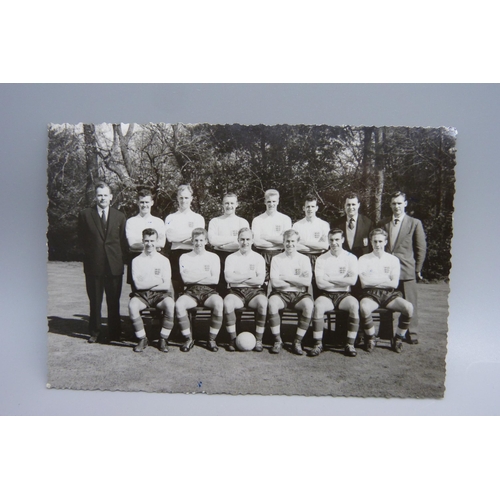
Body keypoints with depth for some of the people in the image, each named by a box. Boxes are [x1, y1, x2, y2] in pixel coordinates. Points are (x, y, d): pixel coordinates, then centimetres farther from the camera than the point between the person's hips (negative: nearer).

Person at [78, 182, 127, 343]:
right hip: (93, 264, 0)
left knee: (113, 301, 7)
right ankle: (95, 332, 22)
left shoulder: (120, 216, 7)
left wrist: (120, 258, 1)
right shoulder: (85, 215, 4)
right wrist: (91, 254, 5)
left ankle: (114, 332, 20)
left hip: (114, 265, 0)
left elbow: (123, 241, 8)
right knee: (94, 301, 9)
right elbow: (82, 239, 9)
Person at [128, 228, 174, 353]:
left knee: (169, 304, -32)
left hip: (160, 294, 0)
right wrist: (157, 281, -4)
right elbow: (138, 285, -5)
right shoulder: (137, 260, 5)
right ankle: (142, 339, -11)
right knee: (132, 305, -32)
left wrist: (146, 284, -5)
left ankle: (163, 339, -13)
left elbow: (166, 286, -4)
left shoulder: (164, 260, 4)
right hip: (142, 295, 1)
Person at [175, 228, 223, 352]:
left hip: (209, 291, 0)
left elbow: (215, 279, -1)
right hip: (191, 292, 1)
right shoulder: (184, 257, 14)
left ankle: (212, 339, -15)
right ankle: (188, 339, -13)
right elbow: (185, 278, -2)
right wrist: (205, 274, -3)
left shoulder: (213, 257, 13)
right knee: (179, 304, -32)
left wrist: (194, 277, -3)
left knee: (219, 303, -34)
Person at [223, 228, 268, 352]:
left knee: (263, 302, -33)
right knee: (227, 302, -33)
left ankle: (259, 340, -19)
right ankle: (233, 338, -17)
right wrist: (249, 275, -4)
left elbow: (260, 280, -4)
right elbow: (229, 278, -6)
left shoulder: (258, 258, 11)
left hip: (255, 291, 0)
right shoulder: (231, 258, 11)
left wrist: (238, 279, -4)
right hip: (236, 292, 0)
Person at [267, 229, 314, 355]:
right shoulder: (276, 259, 8)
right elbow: (274, 283, -5)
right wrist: (297, 281, -3)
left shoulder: (304, 259, 9)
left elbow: (307, 282, -5)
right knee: (272, 303, -33)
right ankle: (277, 340, -14)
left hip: (299, 294, 1)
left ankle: (297, 342, -16)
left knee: (309, 305, -32)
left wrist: (287, 277, -6)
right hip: (281, 293, 0)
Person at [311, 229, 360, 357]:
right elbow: (320, 283, -7)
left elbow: (352, 280, -9)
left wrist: (330, 279, -7)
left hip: (344, 295, 0)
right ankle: (318, 344, -18)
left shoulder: (350, 258, 5)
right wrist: (342, 282, -6)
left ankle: (350, 344, -19)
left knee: (354, 305, -31)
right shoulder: (321, 259, 5)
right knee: (318, 306, -32)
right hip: (326, 295, 0)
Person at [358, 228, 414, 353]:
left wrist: (373, 280, -3)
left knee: (408, 307, -27)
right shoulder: (363, 259, 8)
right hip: (371, 294, -2)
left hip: (389, 294, 2)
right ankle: (371, 337, -6)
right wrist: (385, 279, 1)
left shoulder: (393, 259, 11)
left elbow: (394, 283, 0)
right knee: (364, 308, -36)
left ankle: (398, 337, 0)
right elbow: (364, 281, -6)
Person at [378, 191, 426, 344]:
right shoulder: (383, 223, 11)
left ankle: (412, 334, 13)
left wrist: (418, 269, 2)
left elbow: (421, 248, 3)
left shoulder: (415, 223, 3)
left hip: (406, 270, -2)